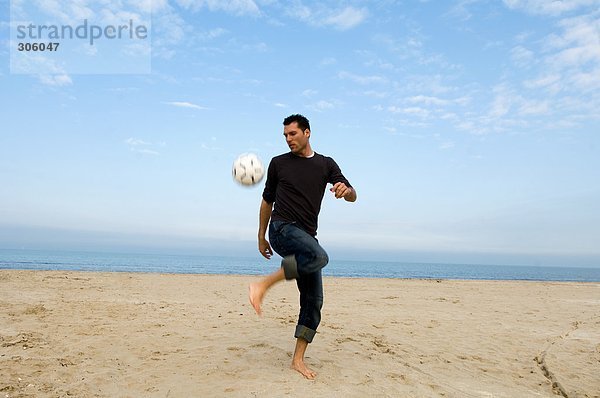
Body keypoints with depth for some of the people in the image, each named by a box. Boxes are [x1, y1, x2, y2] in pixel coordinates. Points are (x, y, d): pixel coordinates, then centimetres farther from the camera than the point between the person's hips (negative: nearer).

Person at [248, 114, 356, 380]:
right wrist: (261, 237, 16)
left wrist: (345, 190, -18)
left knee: (314, 301, -1)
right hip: (283, 230, -4)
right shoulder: (279, 163, 9)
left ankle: (298, 359, 9)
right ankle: (262, 286, -30)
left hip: (307, 238, 4)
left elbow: (352, 197, 7)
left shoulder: (326, 164, 13)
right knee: (319, 256, -36)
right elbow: (267, 201, 16)